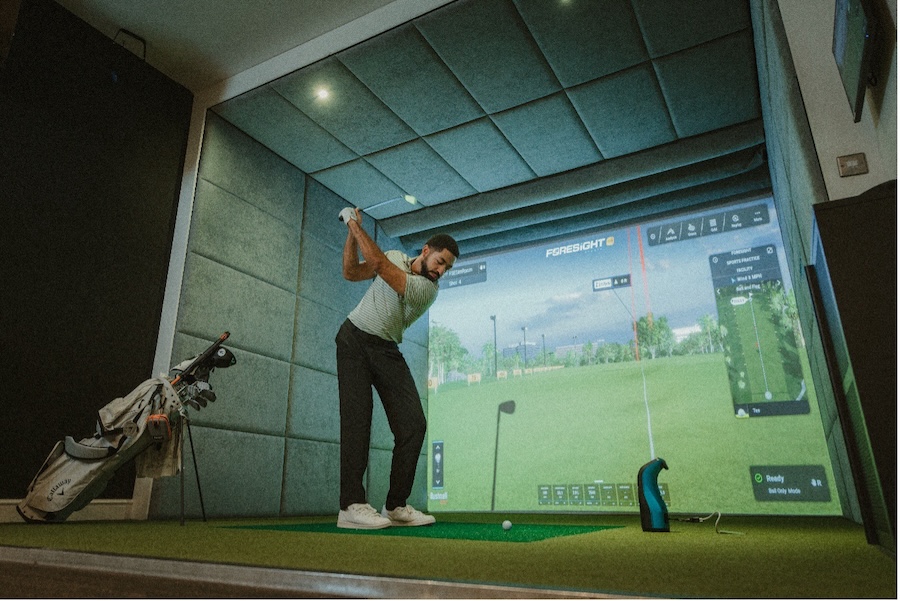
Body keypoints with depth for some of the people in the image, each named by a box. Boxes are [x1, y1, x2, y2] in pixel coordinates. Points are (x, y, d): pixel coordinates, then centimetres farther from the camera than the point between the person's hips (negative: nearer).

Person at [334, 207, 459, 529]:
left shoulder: (428, 289, -13)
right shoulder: (396, 256, 1)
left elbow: (378, 264, -23)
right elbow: (351, 272, 6)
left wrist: (355, 223, -15)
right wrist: (352, 233, -6)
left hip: (386, 350, 0)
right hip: (355, 337, 0)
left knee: (413, 424, -10)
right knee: (357, 416, -15)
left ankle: (396, 505, 0)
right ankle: (352, 505, -16)